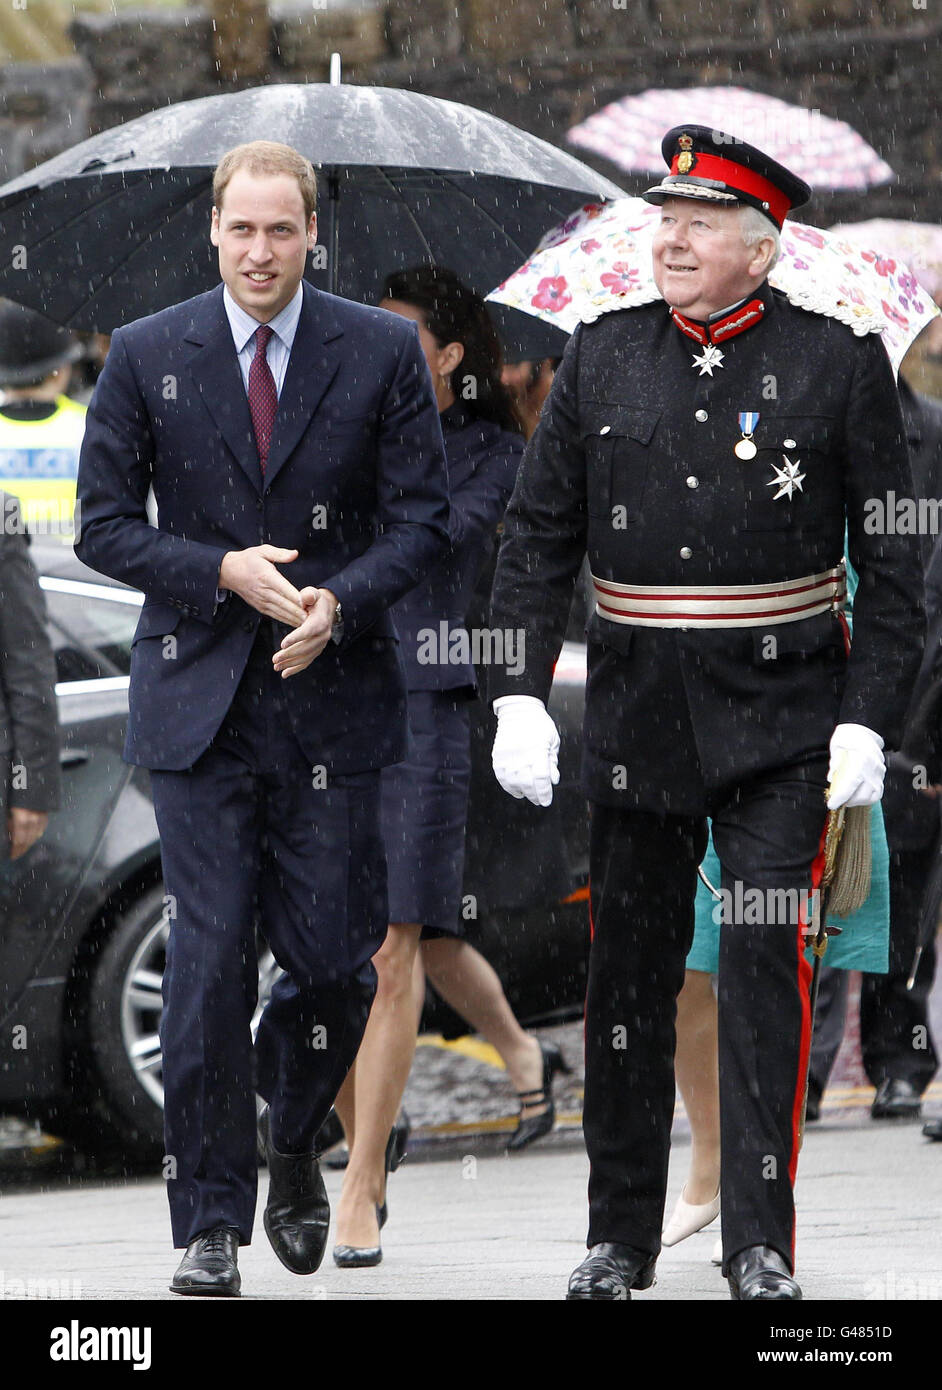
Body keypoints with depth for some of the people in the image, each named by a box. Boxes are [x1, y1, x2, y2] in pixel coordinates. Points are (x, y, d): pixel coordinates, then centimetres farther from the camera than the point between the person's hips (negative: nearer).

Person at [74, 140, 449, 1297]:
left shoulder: (379, 353, 3)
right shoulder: (147, 357, 3)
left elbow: (421, 517, 2)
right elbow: (103, 525, 3)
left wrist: (340, 601, -15)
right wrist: (223, 574, -12)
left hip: (333, 696, 0)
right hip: (198, 702, 0)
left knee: (334, 958, -1)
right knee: (209, 962, -4)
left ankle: (294, 1140, 30)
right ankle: (211, 1223, 3)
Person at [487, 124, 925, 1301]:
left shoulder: (839, 365, -3)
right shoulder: (603, 357, 5)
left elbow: (893, 562, -2)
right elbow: (537, 537, 6)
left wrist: (867, 721, -9)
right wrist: (517, 696, -3)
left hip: (780, 717, -3)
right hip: (637, 709, 3)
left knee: (766, 960, -9)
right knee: (630, 970, 8)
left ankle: (760, 1242, -4)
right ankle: (621, 1237, 18)